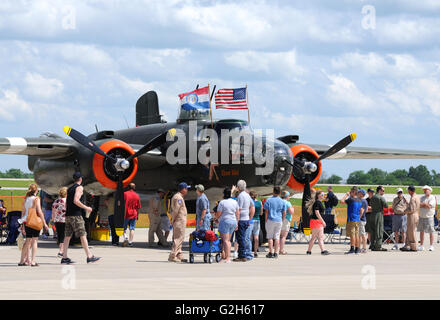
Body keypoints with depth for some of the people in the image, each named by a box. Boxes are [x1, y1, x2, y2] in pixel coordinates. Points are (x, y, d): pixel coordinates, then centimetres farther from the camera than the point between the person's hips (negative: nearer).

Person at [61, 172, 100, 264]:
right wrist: (86, 208, -10)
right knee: (83, 235, -6)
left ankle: (64, 258, 6)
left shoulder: (69, 189, 19)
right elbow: (76, 201, -18)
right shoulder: (79, 187, -5)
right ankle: (89, 256, -6)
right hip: (76, 215, -8)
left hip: (68, 215, 8)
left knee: (67, 236, 7)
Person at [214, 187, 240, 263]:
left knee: (226, 240, -7)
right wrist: (237, 224, 17)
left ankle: (227, 258, -13)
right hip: (233, 221, 6)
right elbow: (237, 213, 10)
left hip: (225, 221, -6)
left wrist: (216, 219, 13)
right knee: (228, 240, 15)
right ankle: (224, 256, 18)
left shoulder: (222, 202, -11)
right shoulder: (235, 202, 7)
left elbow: (218, 214, -8)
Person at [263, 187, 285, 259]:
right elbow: (284, 213, 5)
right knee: (277, 237, 6)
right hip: (279, 220, 2)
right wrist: (282, 220, 16)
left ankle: (271, 252, -3)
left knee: (270, 237, 3)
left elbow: (266, 212, -4)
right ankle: (276, 253, 3)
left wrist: (266, 220, 2)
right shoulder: (282, 202, 3)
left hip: (271, 220, -2)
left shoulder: (269, 200, -4)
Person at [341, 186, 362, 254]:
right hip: (358, 220, 8)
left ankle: (352, 249, -12)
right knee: (356, 234, 9)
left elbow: (342, 201, -14)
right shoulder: (360, 200, 12)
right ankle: (357, 249, 9)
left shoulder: (351, 199, -13)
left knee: (352, 234, -8)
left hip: (351, 219, -8)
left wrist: (346, 195, -3)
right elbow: (361, 210, 20)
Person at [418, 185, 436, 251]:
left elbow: (429, 206, -15)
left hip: (429, 217, -6)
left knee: (431, 232, -4)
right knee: (421, 231, 7)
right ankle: (421, 246, 12)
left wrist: (422, 204, -5)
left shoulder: (432, 198, -4)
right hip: (421, 216, 6)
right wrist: (426, 205, -9)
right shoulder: (422, 197, 14)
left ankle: (431, 246, 0)